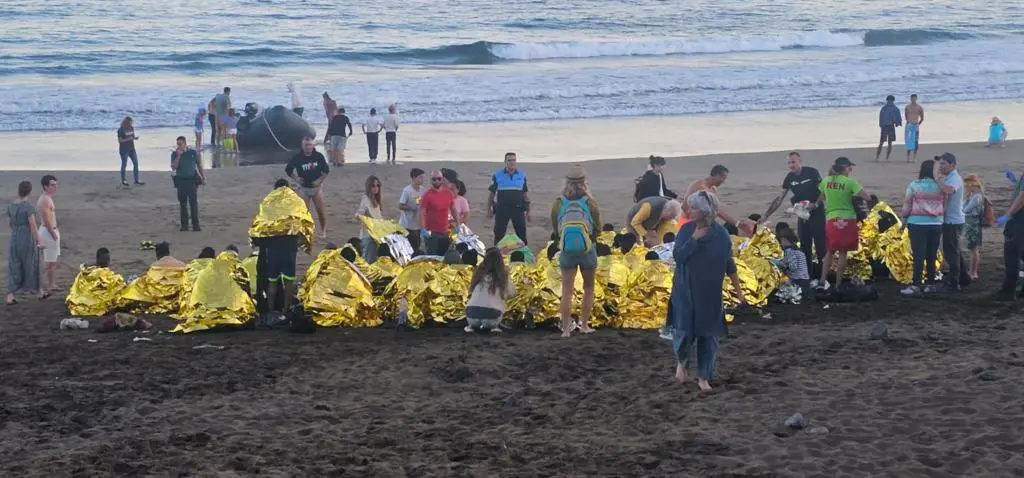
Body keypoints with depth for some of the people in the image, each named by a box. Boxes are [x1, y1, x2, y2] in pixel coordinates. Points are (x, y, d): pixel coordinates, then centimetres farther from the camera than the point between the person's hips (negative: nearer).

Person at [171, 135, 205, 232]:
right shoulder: (175, 154, 4)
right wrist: (178, 156, -13)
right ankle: (184, 225, 9)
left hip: (192, 180, -1)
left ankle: (195, 225, -4)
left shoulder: (193, 152, 4)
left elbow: (199, 165, 12)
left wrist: (203, 177, 8)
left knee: (194, 202, -6)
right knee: (183, 203, 3)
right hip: (181, 181, 1)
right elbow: (173, 168, -8)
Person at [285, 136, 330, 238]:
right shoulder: (297, 157, -9)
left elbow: (326, 170, 3)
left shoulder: (318, 156, -8)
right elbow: (288, 170, 5)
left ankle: (323, 231, 16)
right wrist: (296, 178, -7)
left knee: (321, 210, 1)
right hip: (304, 188, 0)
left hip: (316, 187, 0)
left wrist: (320, 180, -8)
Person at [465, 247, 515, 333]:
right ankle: (492, 326, 11)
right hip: (492, 317, -2)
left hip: (472, 315, 2)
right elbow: (512, 293, 14)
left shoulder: (479, 272, 8)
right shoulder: (502, 276, 2)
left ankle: (472, 325, 16)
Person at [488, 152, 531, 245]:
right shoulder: (497, 175, 2)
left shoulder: (522, 175, 8)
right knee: (499, 234, 2)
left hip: (518, 209, 1)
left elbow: (525, 194, 13)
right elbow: (491, 193, 7)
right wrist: (489, 210, 4)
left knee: (522, 234, 1)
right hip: (502, 209, -1)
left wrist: (528, 211, 11)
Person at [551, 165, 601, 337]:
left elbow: (555, 228, 4)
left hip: (566, 251, 1)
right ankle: (584, 325, 19)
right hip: (588, 251, -1)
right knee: (588, 288, 17)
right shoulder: (589, 203, -11)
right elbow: (597, 227, 1)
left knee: (567, 290, 4)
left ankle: (566, 329, -1)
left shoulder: (559, 204, -7)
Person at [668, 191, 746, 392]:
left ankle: (704, 377, 17)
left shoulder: (720, 234, -8)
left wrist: (738, 290, 4)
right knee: (684, 331, -4)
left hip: (710, 292, 0)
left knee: (708, 334, 4)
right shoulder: (687, 229, -6)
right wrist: (694, 238, -22)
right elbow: (677, 255, -13)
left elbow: (729, 263, 1)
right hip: (685, 290, 0)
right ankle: (681, 363, 27)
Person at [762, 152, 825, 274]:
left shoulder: (811, 172, -10)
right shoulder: (790, 178, 4)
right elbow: (779, 199, 6)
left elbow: (823, 191, -6)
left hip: (817, 213, -5)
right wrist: (766, 215, 2)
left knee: (821, 246, -6)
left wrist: (815, 204, -22)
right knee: (804, 247, 6)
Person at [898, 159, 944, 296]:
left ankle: (916, 285, -9)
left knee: (919, 255, -5)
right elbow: (944, 205, 8)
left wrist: (904, 221, 10)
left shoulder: (914, 185, -5)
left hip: (918, 223, -3)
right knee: (932, 256, 8)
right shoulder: (940, 186, 1)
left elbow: (907, 204, 0)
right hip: (936, 224, 3)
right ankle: (929, 284, 12)